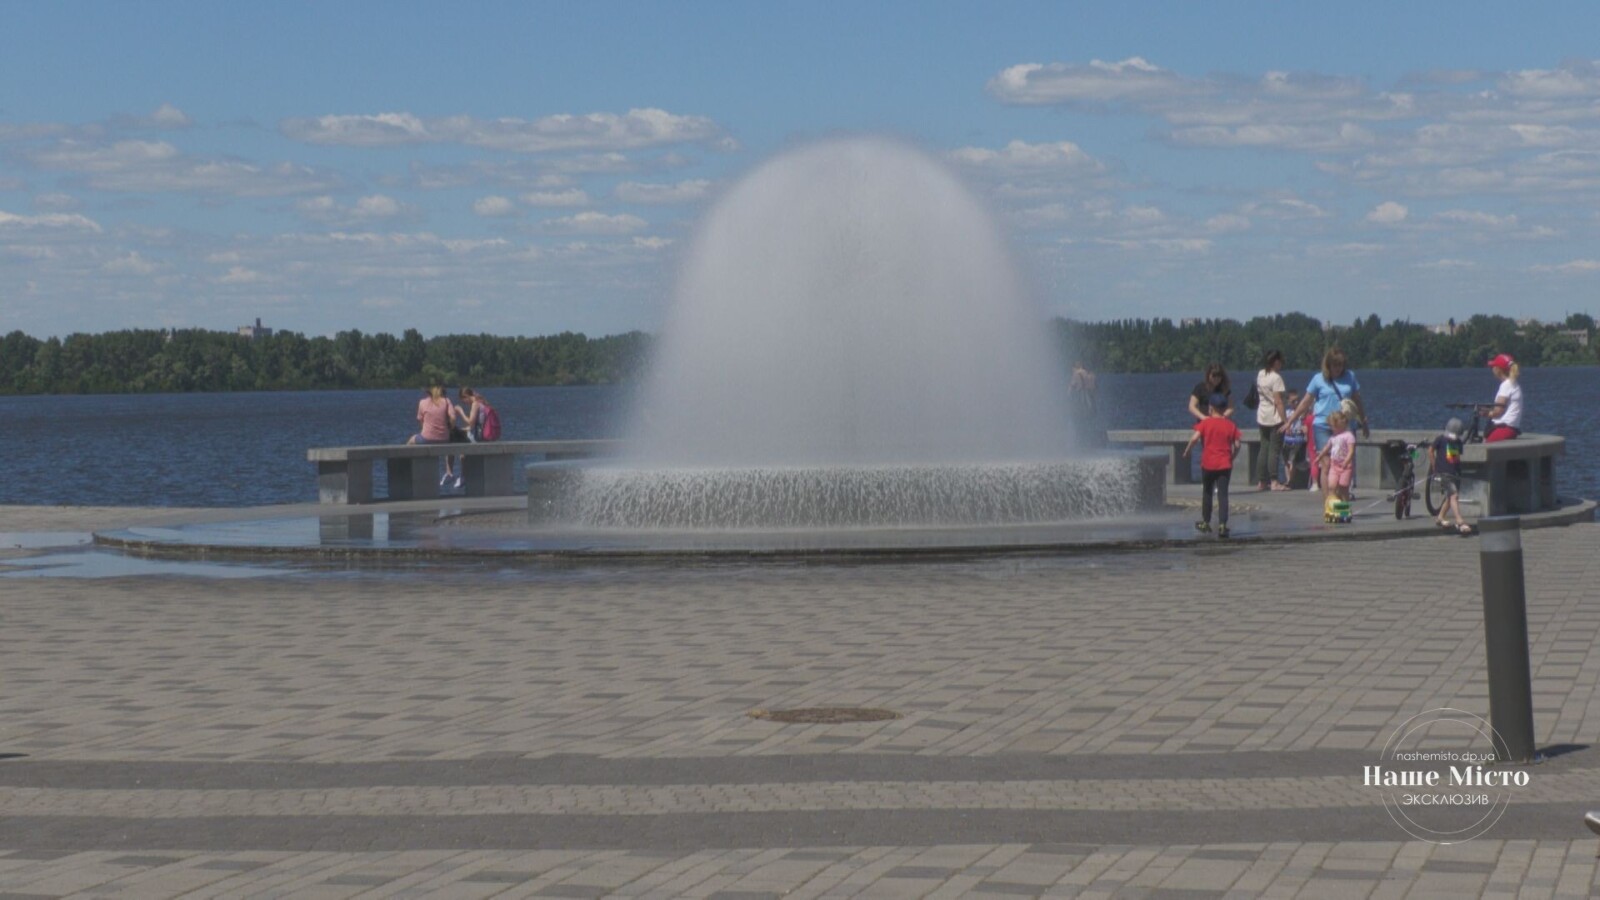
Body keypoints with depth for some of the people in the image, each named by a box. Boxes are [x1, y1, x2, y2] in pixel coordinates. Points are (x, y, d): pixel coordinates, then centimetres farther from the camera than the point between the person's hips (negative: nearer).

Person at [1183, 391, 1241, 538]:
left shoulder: (1205, 423, -4)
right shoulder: (1230, 425, 1)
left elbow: (1195, 438, -15)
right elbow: (1237, 444, -2)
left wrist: (1187, 450, 0)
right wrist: (1232, 457, 13)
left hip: (1208, 464, -1)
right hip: (1225, 465, 1)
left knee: (1207, 493, 16)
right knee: (1223, 495, -2)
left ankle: (1206, 523, 26)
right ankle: (1222, 525, -13)